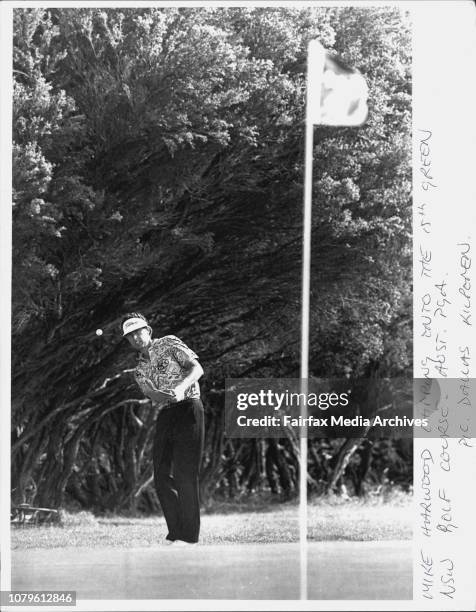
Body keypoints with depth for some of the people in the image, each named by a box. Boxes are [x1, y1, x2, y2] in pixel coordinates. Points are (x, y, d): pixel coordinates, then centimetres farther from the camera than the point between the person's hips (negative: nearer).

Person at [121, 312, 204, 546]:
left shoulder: (169, 344, 5)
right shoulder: (139, 370, 19)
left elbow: (197, 368, -6)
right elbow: (153, 395, 1)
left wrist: (181, 387, -26)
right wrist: (170, 395, -23)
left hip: (188, 409, -6)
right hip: (165, 415, 6)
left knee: (184, 474, -10)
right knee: (162, 476, 2)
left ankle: (189, 534, -8)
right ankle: (175, 532, 10)